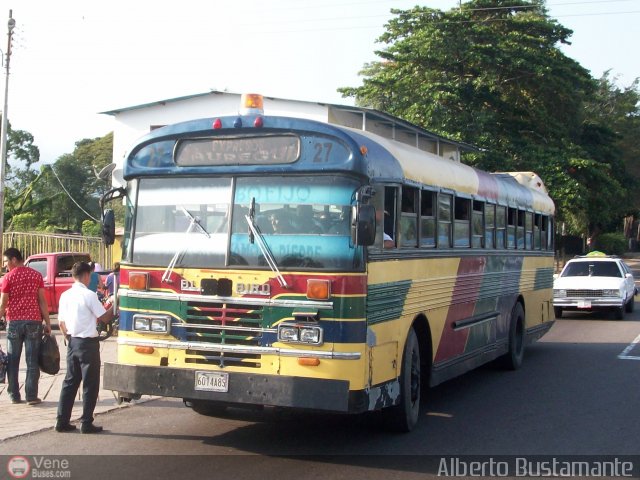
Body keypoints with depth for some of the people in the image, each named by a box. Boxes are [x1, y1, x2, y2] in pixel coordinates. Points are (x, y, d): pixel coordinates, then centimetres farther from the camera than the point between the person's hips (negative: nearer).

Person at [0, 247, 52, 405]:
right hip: (34, 321, 1)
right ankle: (31, 396, -1)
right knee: (32, 361, 2)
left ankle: (14, 395, 11)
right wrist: (48, 323, 5)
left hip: (14, 321, -1)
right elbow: (42, 301, 2)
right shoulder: (36, 275, 4)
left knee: (13, 361, 10)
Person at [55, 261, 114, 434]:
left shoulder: (65, 295, 5)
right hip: (88, 343, -7)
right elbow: (105, 318, -10)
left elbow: (61, 323, 10)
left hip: (72, 342, 7)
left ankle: (62, 421, 14)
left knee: (70, 382, 13)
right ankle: (86, 423, 4)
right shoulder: (89, 295, -14)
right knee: (90, 384, 2)